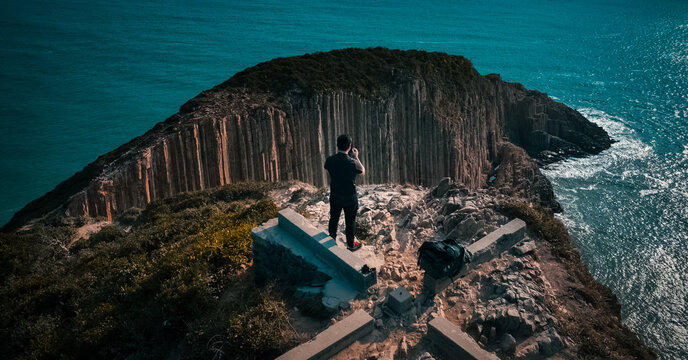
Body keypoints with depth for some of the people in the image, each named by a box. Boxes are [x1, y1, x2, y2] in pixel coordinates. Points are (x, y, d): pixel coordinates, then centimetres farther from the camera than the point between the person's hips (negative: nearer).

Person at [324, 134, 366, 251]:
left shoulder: (330, 160, -15)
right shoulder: (352, 162, -25)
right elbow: (363, 172, -5)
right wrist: (356, 157, 1)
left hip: (335, 197, 4)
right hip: (350, 198, -3)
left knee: (333, 219, 22)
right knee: (350, 222, 15)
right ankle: (351, 245, 32)